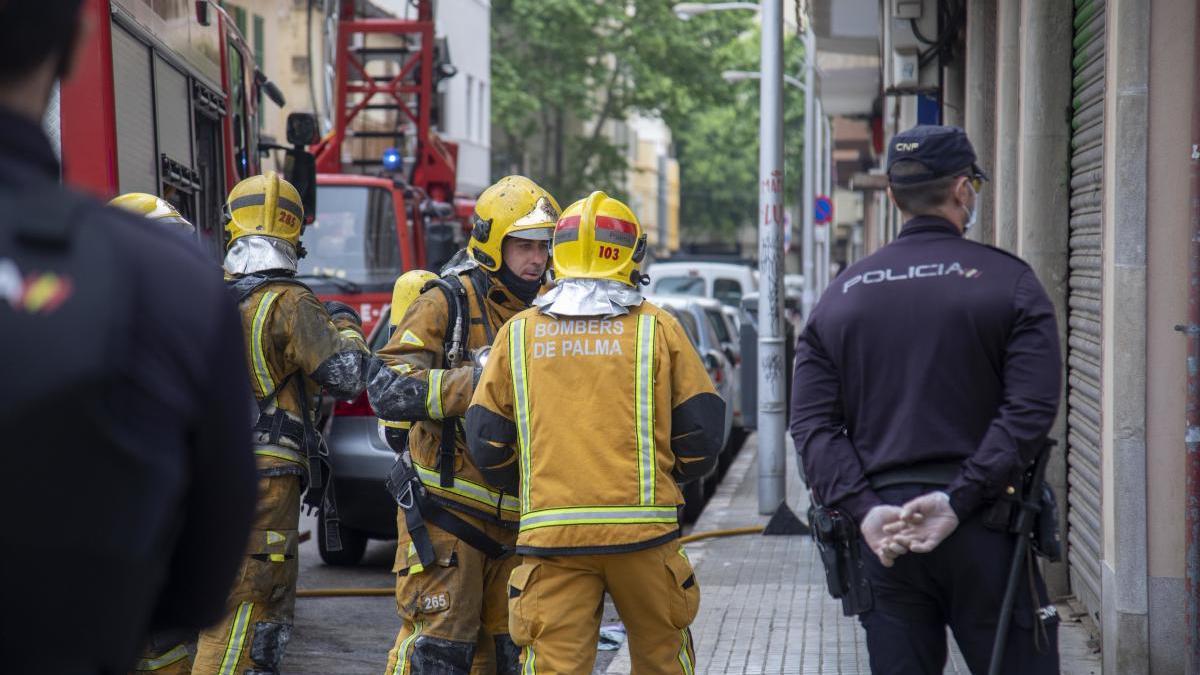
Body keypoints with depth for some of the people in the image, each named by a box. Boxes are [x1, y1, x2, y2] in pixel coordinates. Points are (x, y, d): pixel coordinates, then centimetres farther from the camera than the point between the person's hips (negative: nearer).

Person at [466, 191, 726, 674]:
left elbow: (487, 440, 10)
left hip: (551, 530, 1)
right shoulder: (657, 329, 3)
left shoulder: (519, 333, 8)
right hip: (642, 525, 0)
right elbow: (702, 433, 4)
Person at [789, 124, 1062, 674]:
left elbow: (812, 420, 1)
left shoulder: (841, 294, 10)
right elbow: (1031, 408, -13)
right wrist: (959, 500, -15)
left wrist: (865, 509, -7)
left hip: (881, 531, 3)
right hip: (981, 528, -3)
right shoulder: (1007, 282, -1)